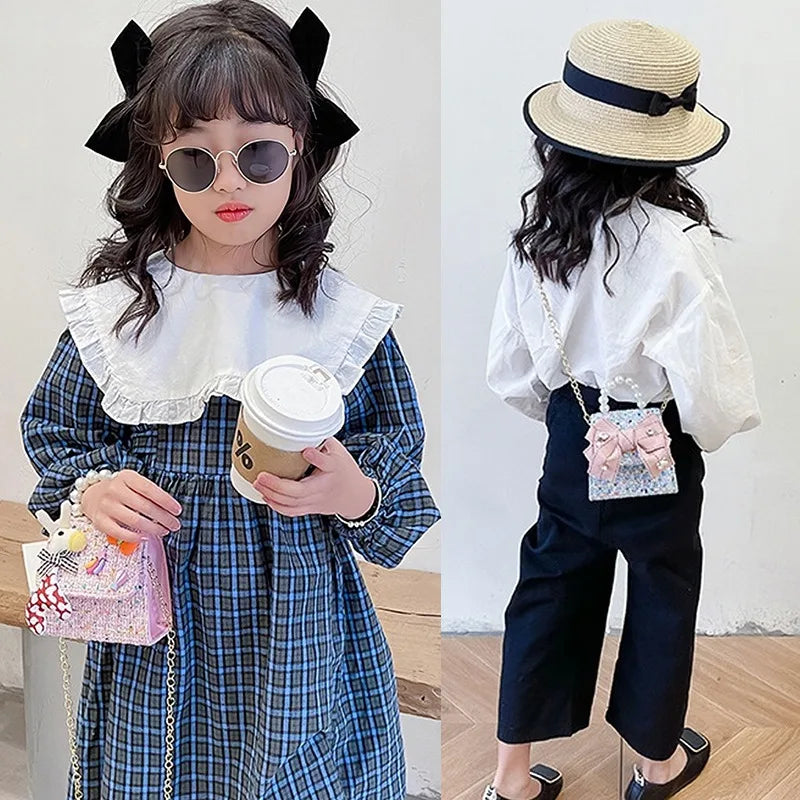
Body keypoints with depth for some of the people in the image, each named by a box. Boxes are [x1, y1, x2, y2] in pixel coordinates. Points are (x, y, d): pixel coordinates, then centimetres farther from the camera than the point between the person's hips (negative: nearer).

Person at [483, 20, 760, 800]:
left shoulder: (538, 231, -7)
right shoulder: (673, 245, -25)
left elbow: (509, 369, -1)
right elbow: (713, 392, -26)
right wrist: (706, 432, -3)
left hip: (571, 445, 5)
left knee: (551, 590, 17)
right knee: (663, 596, 18)